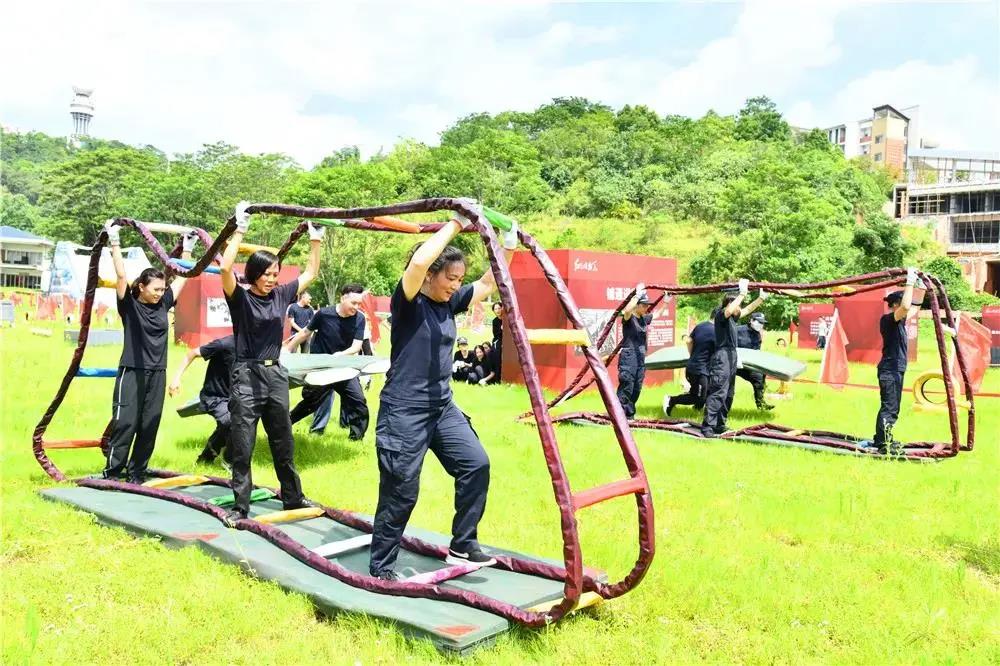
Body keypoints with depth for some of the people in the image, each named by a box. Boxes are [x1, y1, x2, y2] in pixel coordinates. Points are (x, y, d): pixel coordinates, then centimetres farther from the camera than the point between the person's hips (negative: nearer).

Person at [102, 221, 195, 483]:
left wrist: (187, 248, 18)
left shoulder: (163, 303, 8)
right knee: (125, 423, -4)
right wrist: (115, 241, -15)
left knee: (150, 426, 7)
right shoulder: (129, 304, -4)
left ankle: (136, 473, 17)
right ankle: (112, 472, 6)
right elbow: (121, 275, -13)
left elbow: (182, 277, 15)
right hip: (132, 372, -5)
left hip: (157, 373, 5)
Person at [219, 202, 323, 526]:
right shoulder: (240, 297, -7)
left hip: (276, 374, 5)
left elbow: (310, 273, 17)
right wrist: (239, 230, -23)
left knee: (283, 443, 15)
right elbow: (225, 268, -25)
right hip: (247, 376, -5)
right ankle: (240, 506, 9)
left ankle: (293, 498, 27)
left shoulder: (281, 295, 7)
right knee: (242, 447, 0)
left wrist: (315, 239, 12)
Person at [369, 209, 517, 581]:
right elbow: (418, 262, -31)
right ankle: (380, 569, 16)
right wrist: (455, 225, -24)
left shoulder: (450, 303, 7)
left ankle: (462, 546, 14)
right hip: (404, 411, -7)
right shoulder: (408, 302, -12)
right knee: (400, 492, -1)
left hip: (442, 407, 7)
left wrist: (508, 247, 2)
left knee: (475, 464, 0)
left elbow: (488, 285, 15)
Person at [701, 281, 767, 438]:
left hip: (731, 358, 10)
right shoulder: (720, 314, -7)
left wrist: (762, 298, 27)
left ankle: (720, 426, 17)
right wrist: (742, 293, -24)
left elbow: (748, 310, 33)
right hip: (722, 358, -10)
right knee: (717, 394, -16)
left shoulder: (732, 318, 18)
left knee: (728, 395, 11)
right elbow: (730, 310, -31)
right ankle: (707, 427, -19)